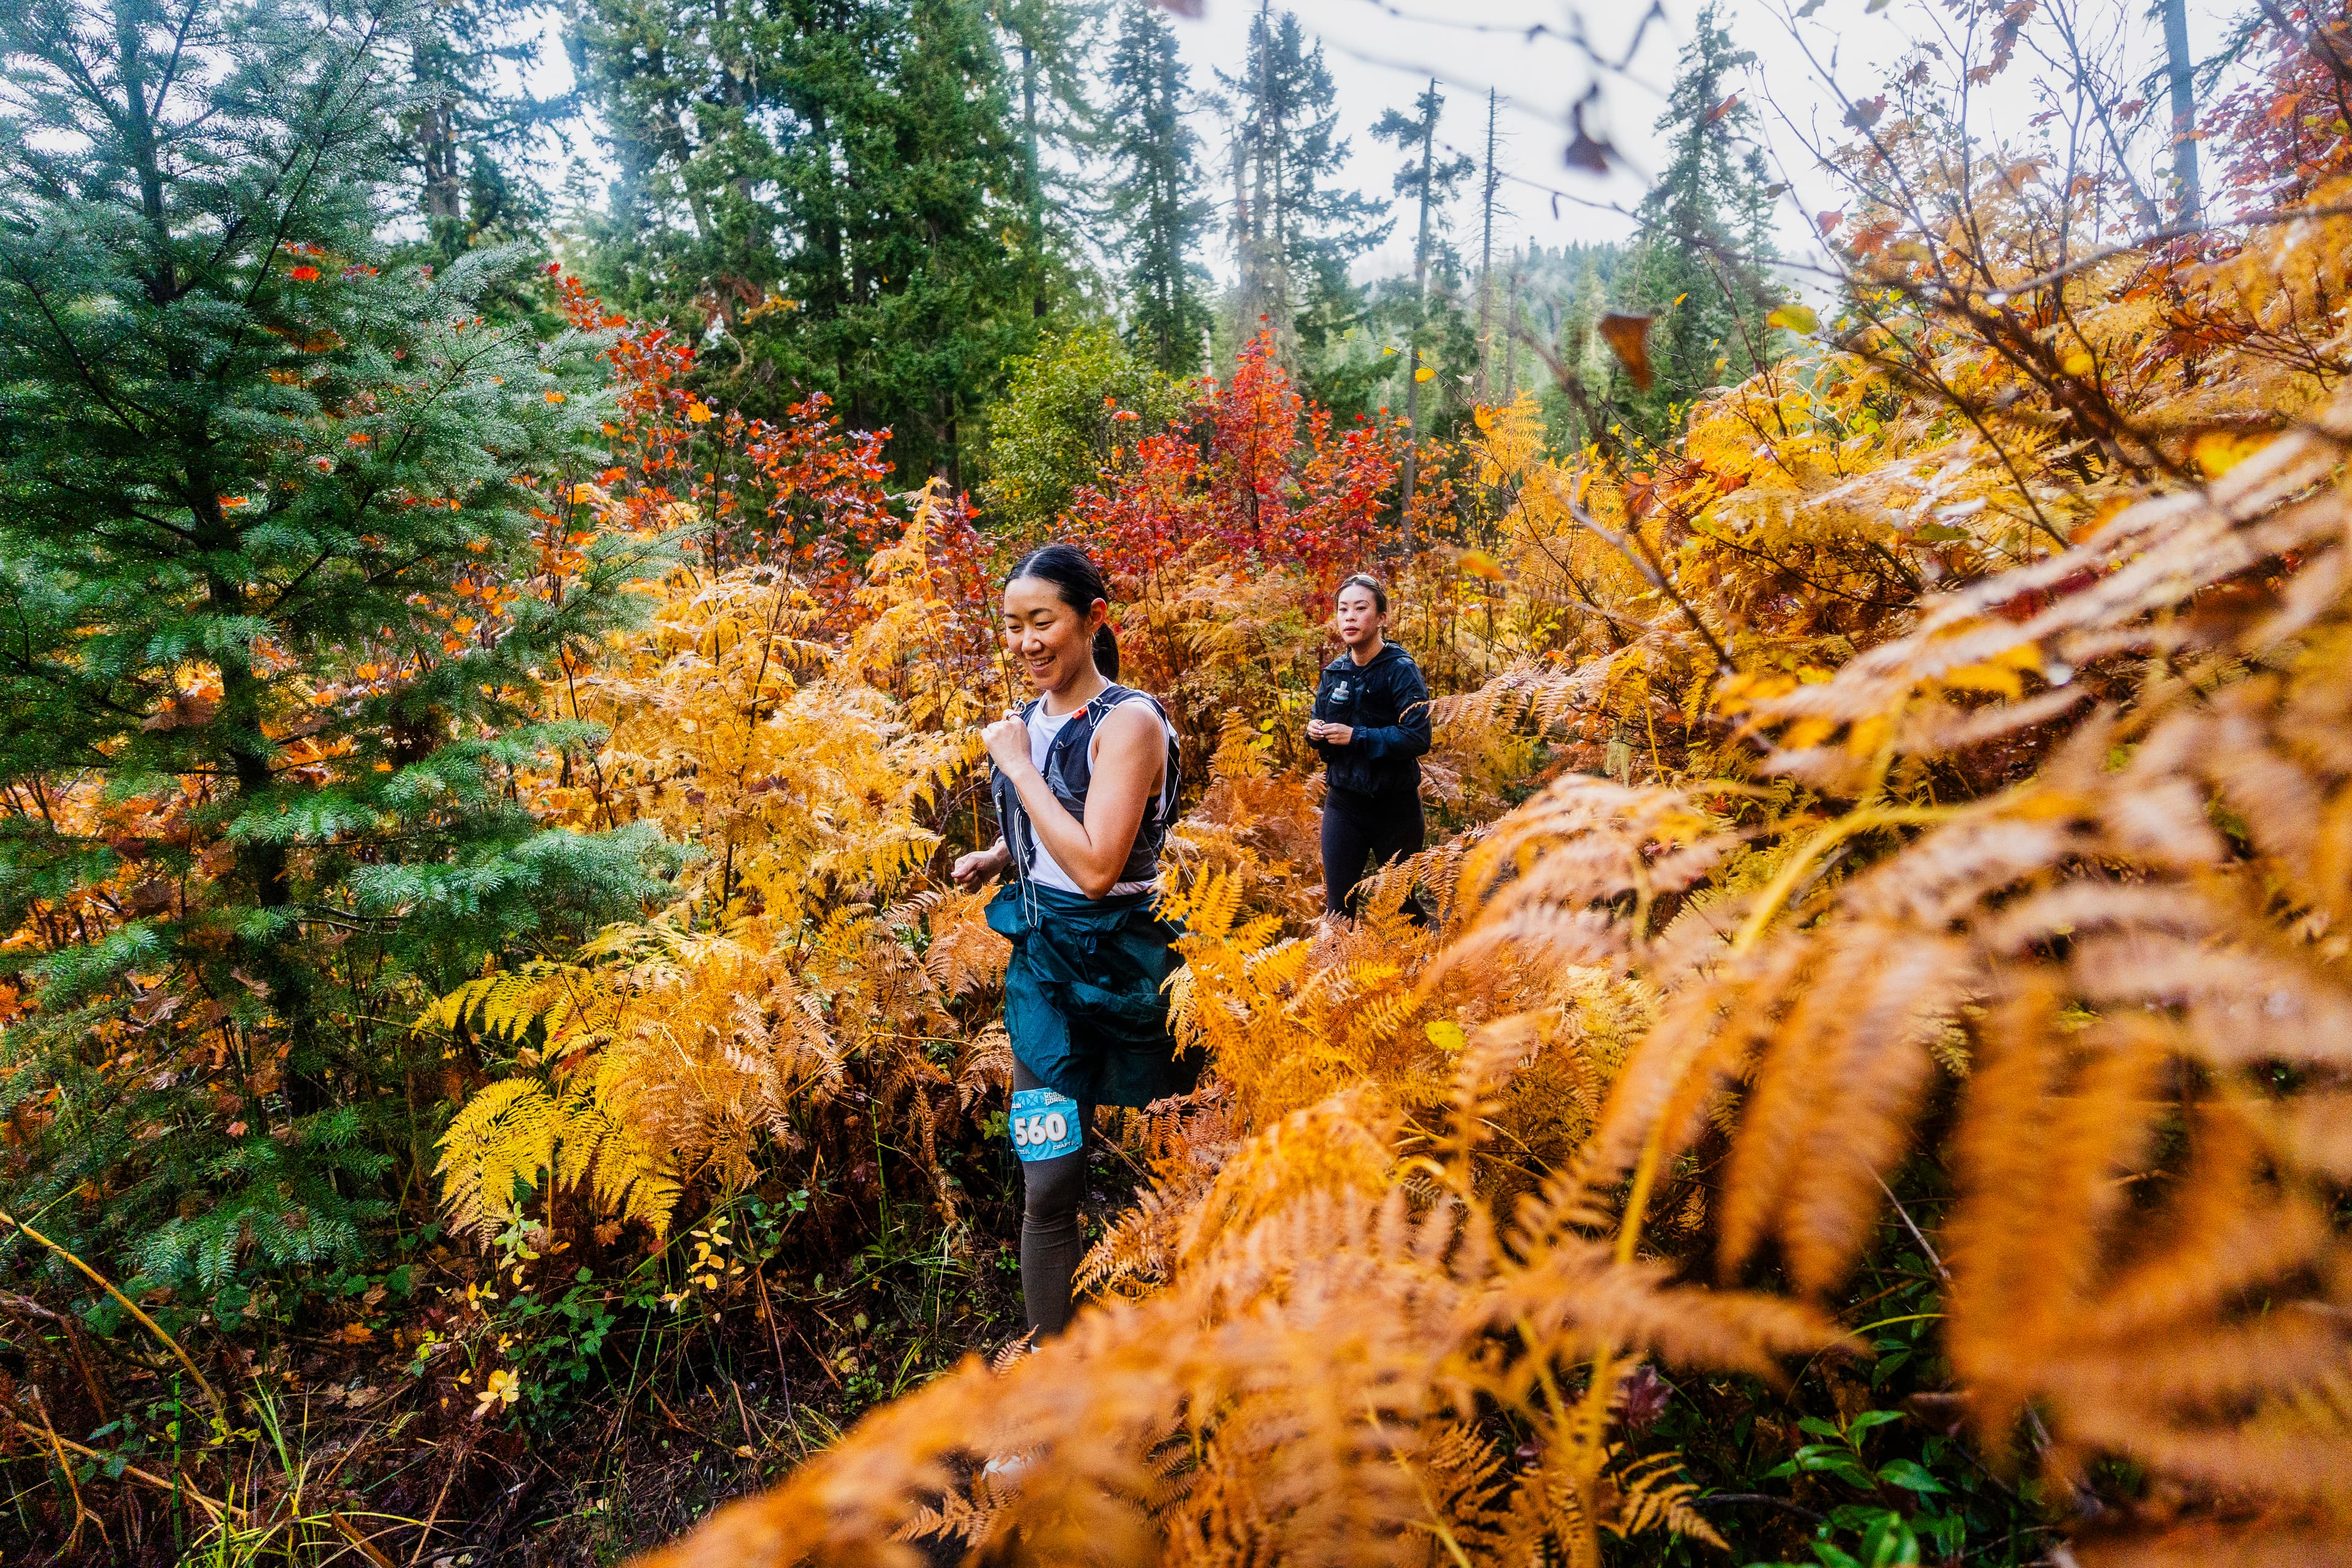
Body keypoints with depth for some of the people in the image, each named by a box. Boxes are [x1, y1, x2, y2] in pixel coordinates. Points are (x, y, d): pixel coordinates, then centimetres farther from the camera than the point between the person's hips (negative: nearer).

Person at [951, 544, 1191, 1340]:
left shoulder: (1128, 721, -14)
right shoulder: (1029, 719, 7)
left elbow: (1096, 866, -24)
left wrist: (1018, 765, -17)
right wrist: (993, 857, 4)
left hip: (1118, 967, -6)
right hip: (1041, 962, 6)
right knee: (1048, 1184, 6)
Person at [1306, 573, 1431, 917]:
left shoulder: (1400, 670, -13)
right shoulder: (1334, 672, 4)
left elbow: (1418, 738, -22)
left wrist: (1356, 736, -23)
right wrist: (1315, 732, -7)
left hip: (1394, 806, -4)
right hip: (1343, 801, 5)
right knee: (1337, 905, 8)